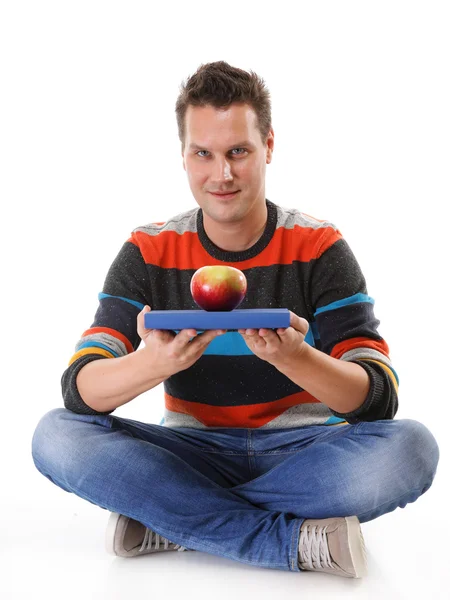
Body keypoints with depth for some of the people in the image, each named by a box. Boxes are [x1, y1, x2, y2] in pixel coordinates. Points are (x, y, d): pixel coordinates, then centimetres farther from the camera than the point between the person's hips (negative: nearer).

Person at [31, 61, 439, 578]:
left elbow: (379, 398, -13)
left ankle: (167, 520, -19)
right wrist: (154, 363, -34)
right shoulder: (149, 252, -3)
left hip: (298, 449, 0)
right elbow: (79, 388, -12)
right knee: (56, 436, -23)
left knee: (411, 447, -29)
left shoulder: (319, 246, -6)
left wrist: (295, 358, -34)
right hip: (193, 451, 1)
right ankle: (298, 540, -23)